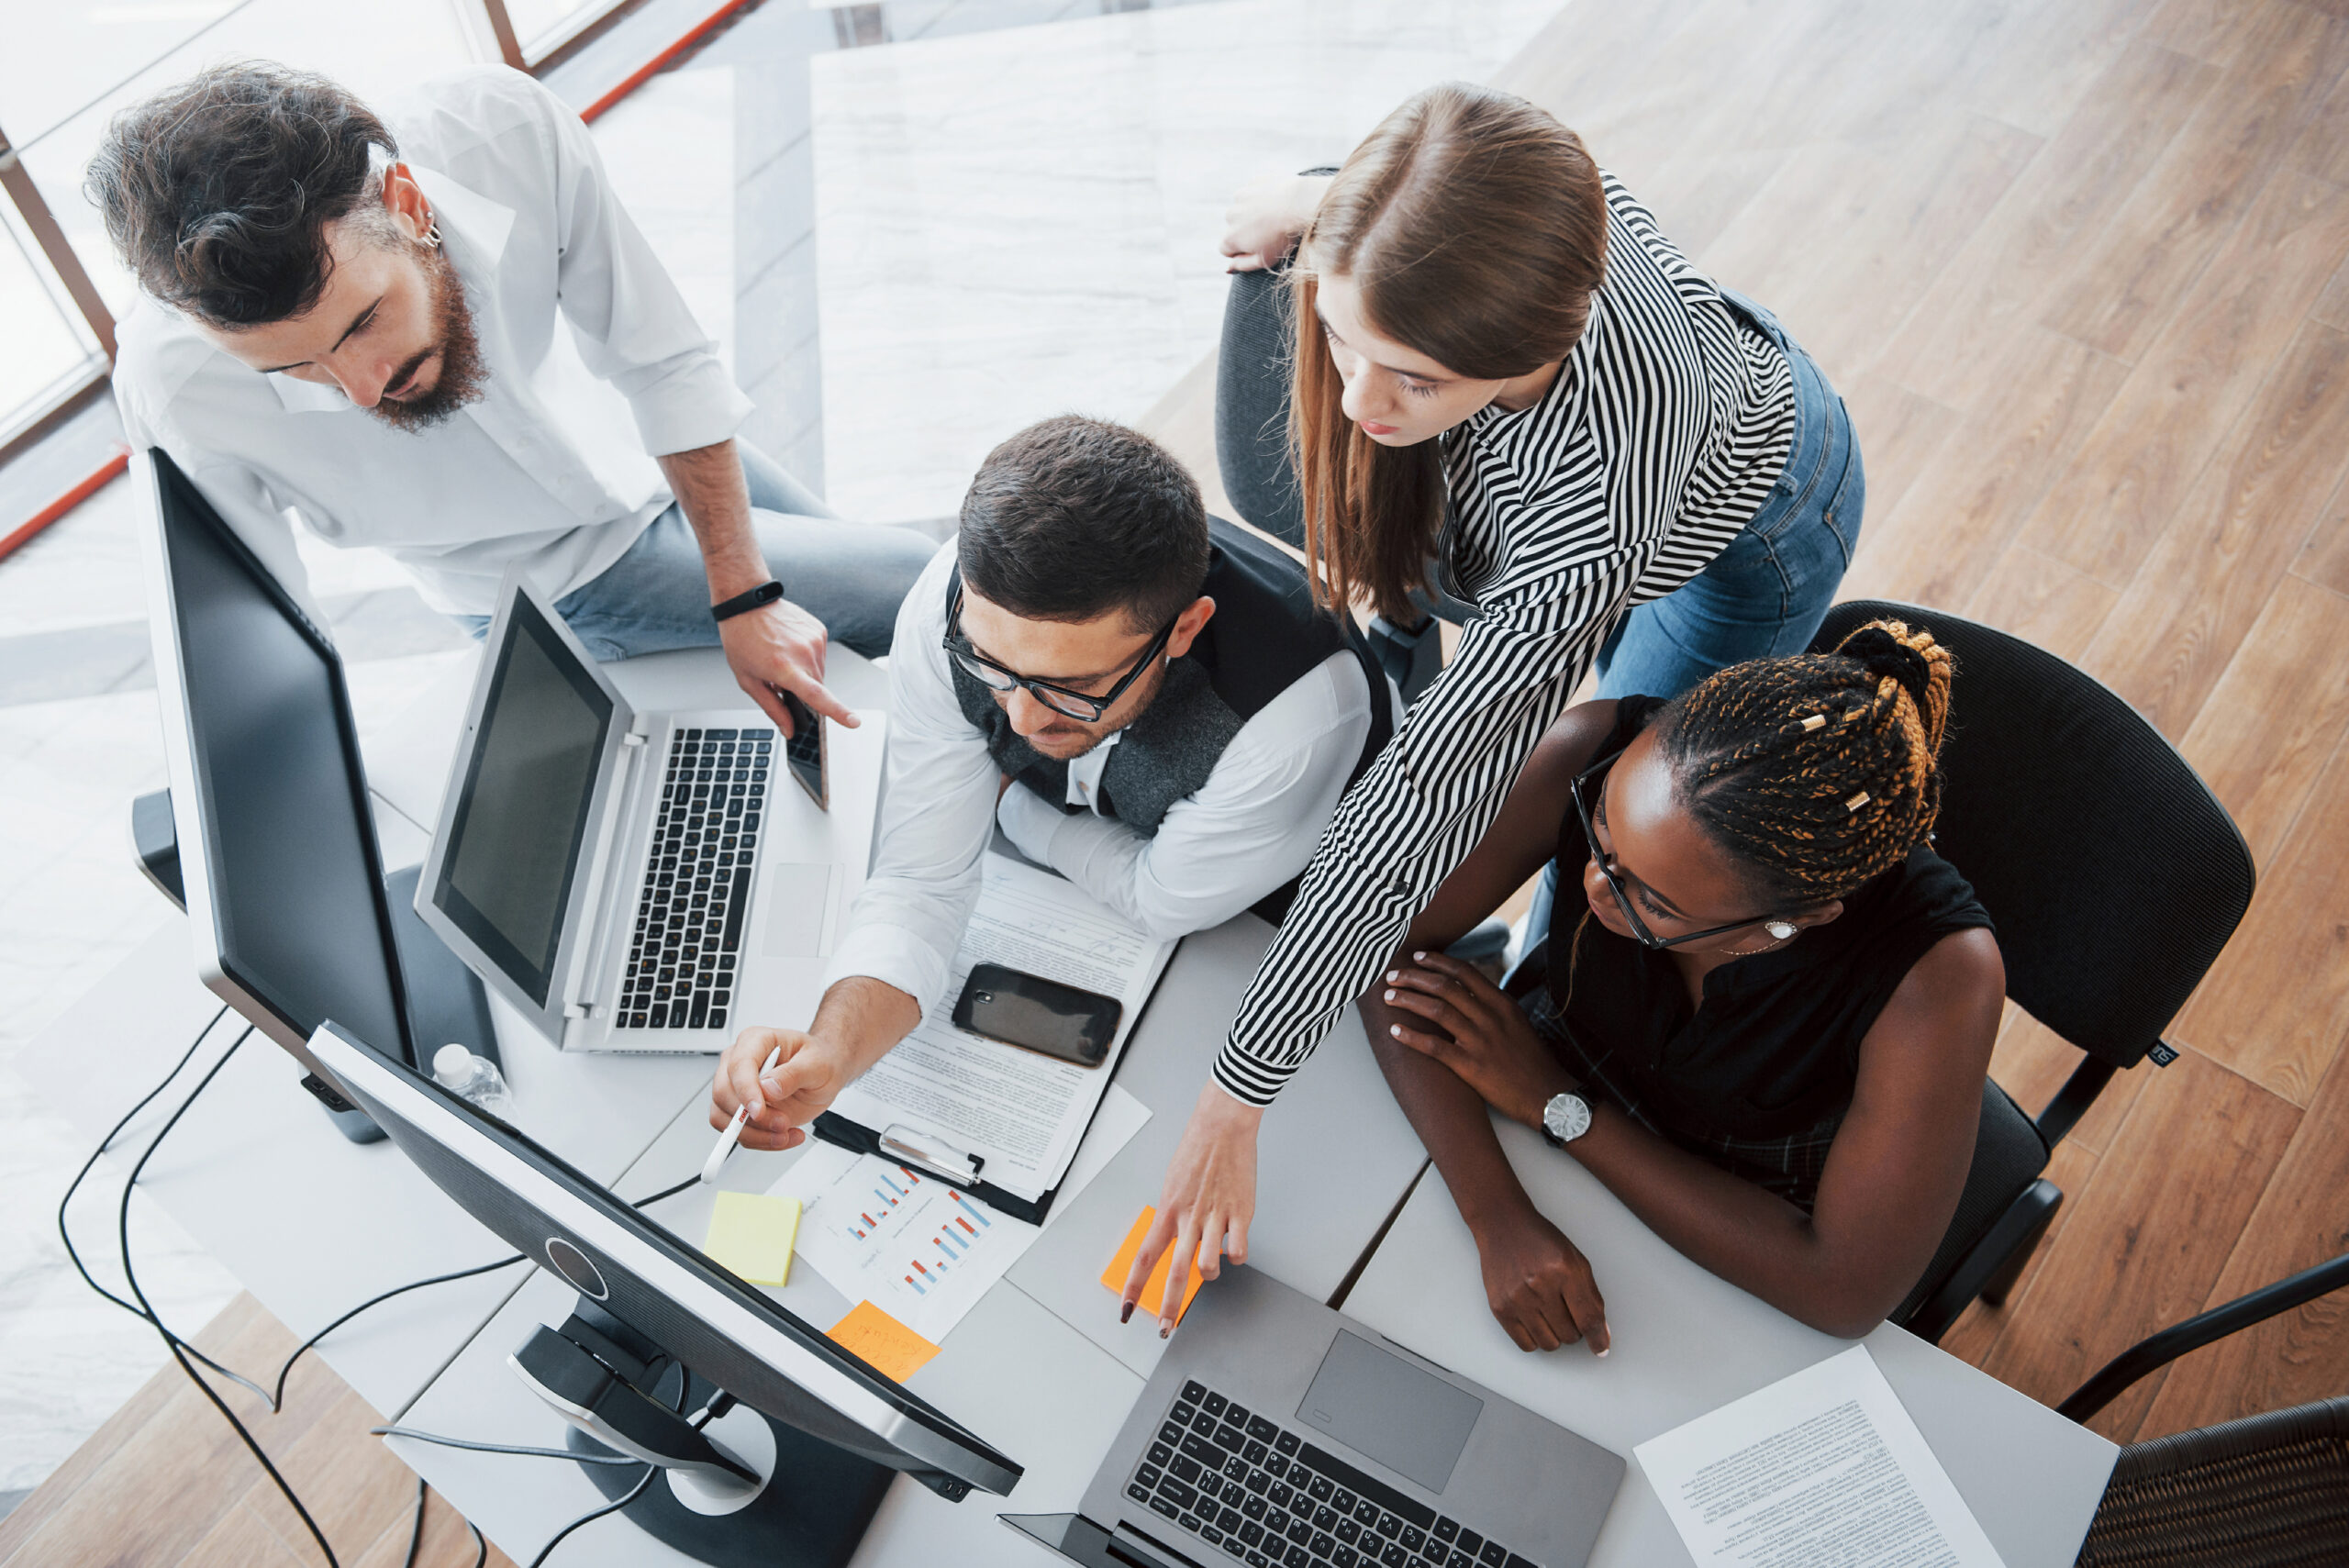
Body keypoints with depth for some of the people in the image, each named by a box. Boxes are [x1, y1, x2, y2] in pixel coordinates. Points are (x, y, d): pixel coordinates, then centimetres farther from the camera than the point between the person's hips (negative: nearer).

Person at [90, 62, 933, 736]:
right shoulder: (178, 392, -34)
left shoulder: (502, 127, -33)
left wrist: (746, 597, -18)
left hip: (657, 454, 3)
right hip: (563, 586, -3)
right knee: (910, 585, -2)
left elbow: (665, 365, -20)